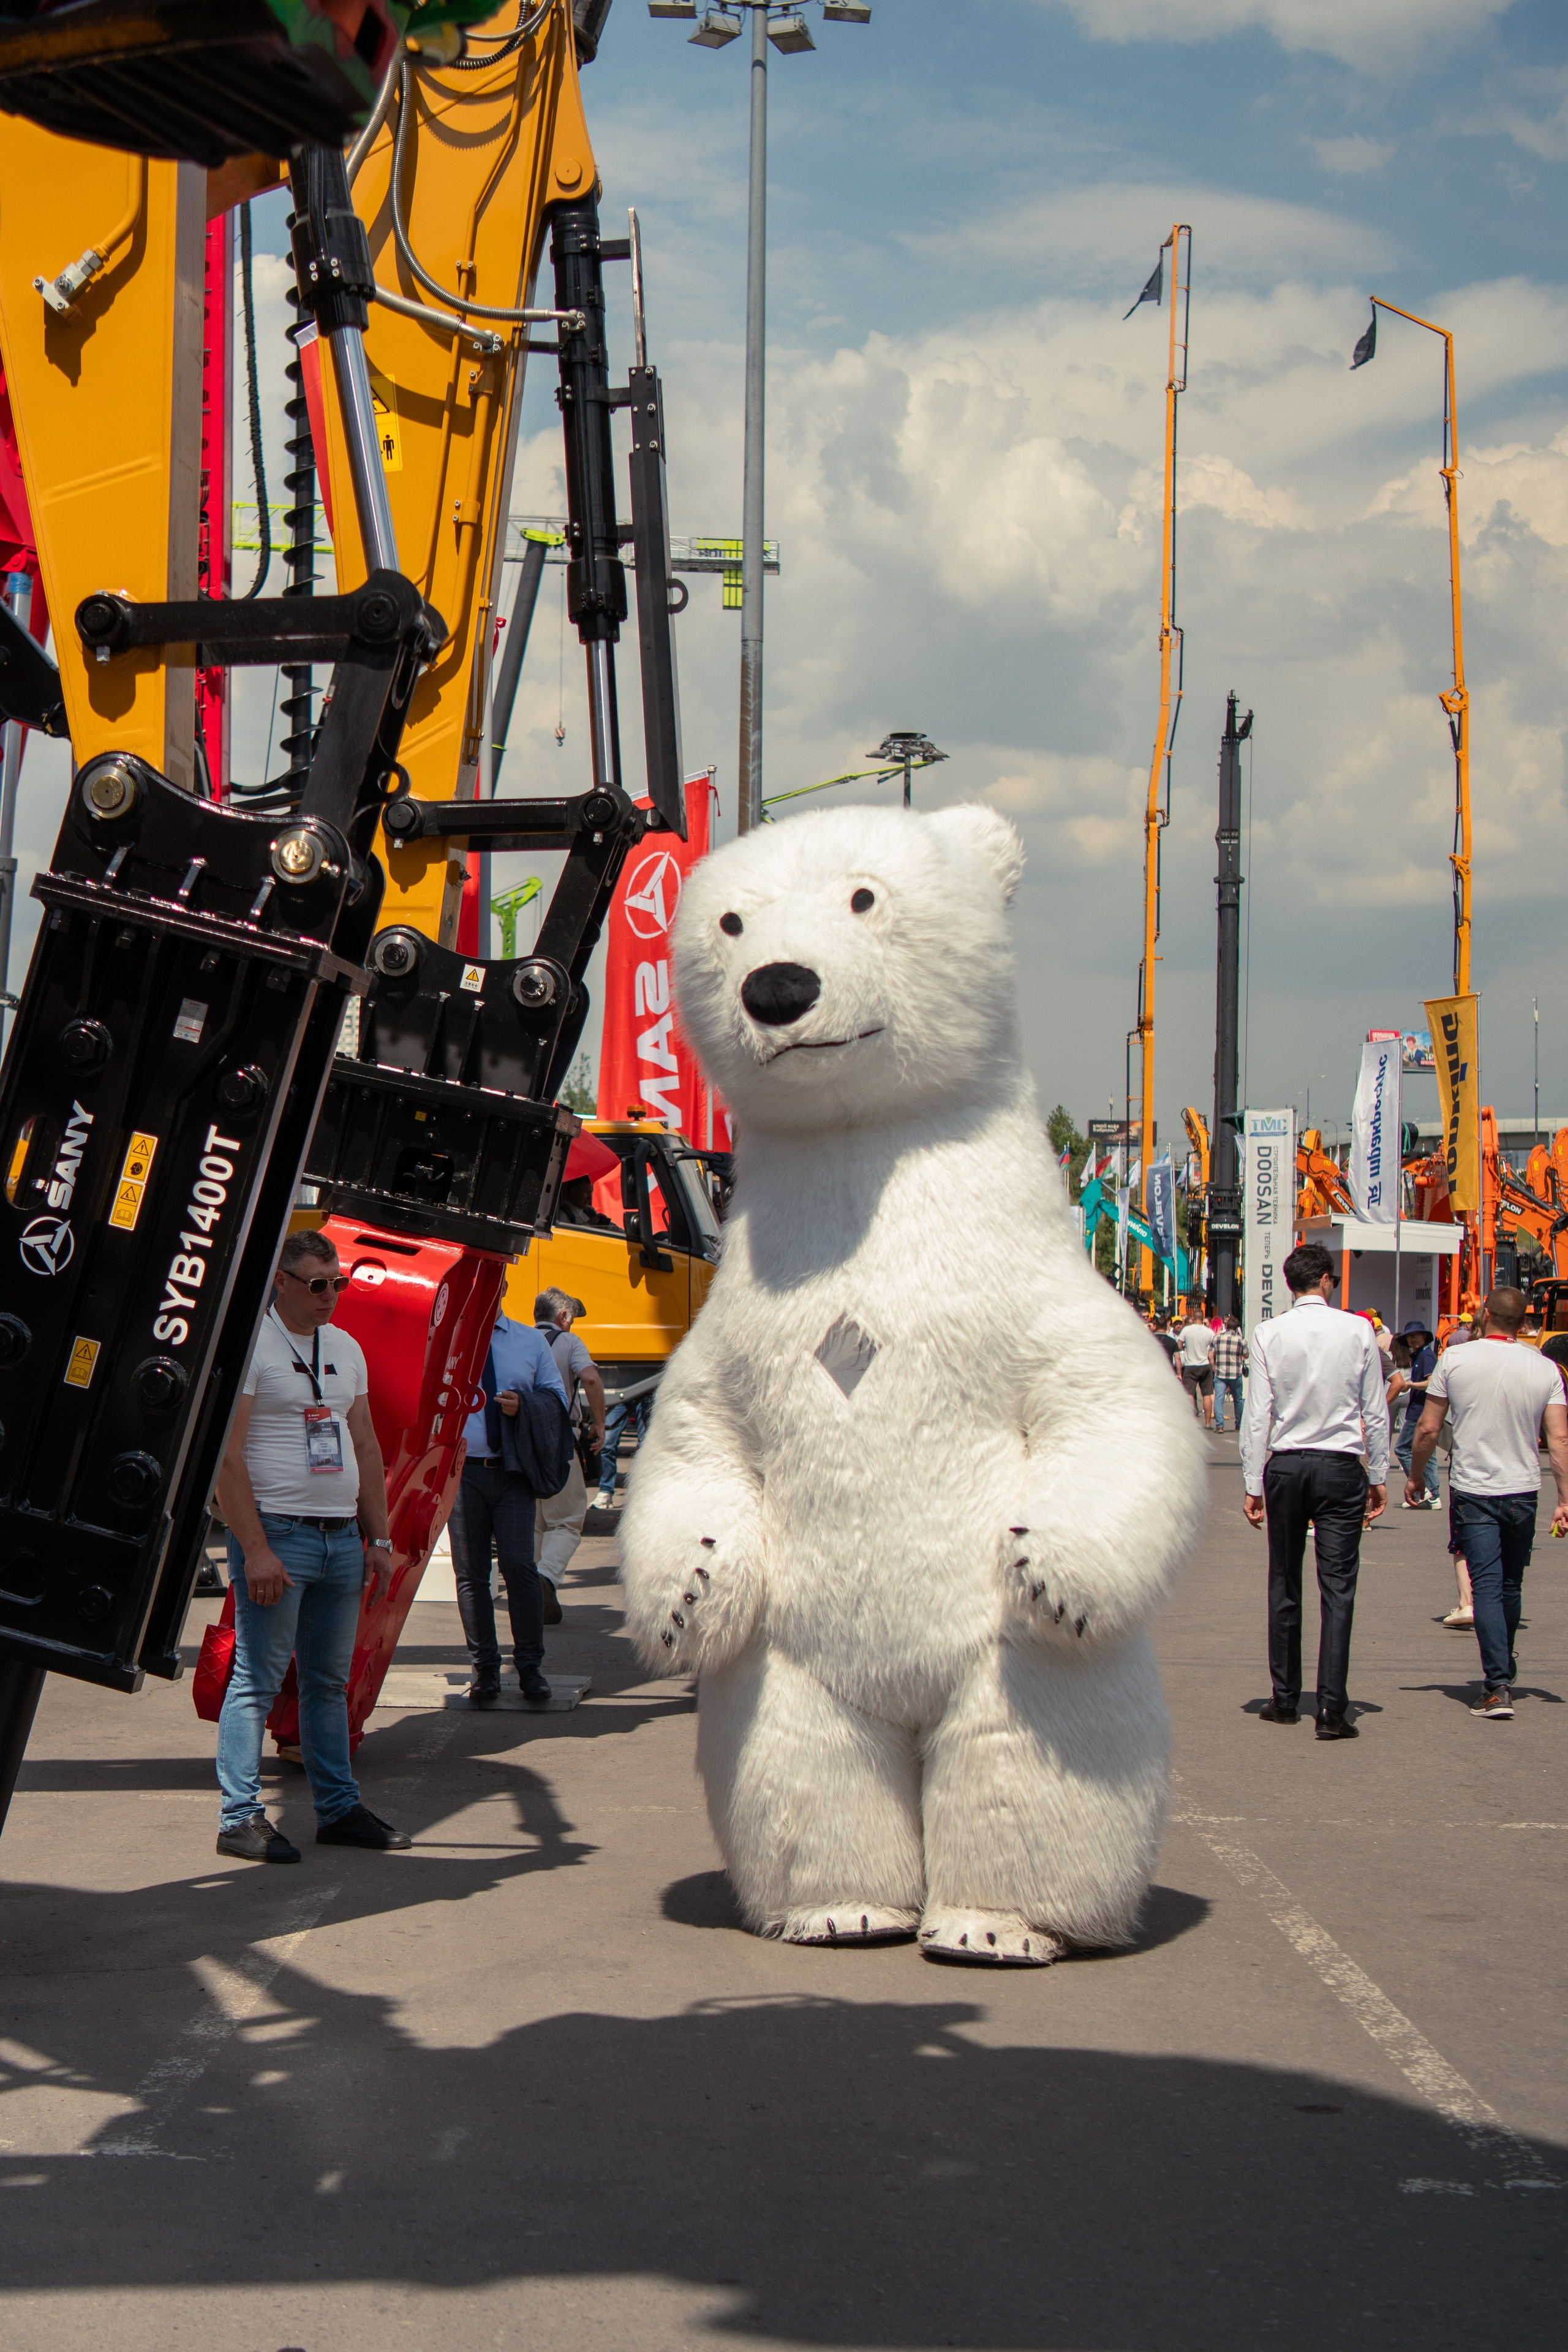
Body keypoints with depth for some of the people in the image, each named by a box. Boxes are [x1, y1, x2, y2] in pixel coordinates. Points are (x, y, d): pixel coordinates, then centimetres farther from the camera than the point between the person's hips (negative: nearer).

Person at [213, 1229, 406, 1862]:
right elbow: (225, 1455, -13)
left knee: (330, 1682, 12)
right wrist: (254, 1549, -18)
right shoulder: (249, 1343, -8)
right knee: (258, 1679, -5)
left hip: (342, 1538, 7)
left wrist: (378, 1536, 14)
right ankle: (240, 1816, 0)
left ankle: (338, 1808, 19)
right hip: (277, 1533, -7)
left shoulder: (346, 1348, 16)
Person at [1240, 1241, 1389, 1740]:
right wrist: (1379, 1476, 9)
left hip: (1285, 1467, 1)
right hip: (1341, 1468, -1)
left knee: (1284, 1586, 13)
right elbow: (1376, 1412, 0)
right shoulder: (1358, 1331, -3)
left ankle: (1286, 1699, 19)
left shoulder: (1269, 1335, -3)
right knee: (1337, 1586, -2)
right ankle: (1332, 1708, -9)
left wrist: (1253, 1485, 0)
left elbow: (1257, 1415, -5)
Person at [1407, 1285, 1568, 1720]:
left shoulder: (1455, 1359, -6)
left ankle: (1498, 1686, -13)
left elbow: (1428, 1429, -4)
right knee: (1511, 1586, 19)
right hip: (1523, 1491, 2)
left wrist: (1415, 1476, 10)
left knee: (1487, 1586, -3)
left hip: (1472, 1491, -2)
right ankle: (1504, 1665, 37)